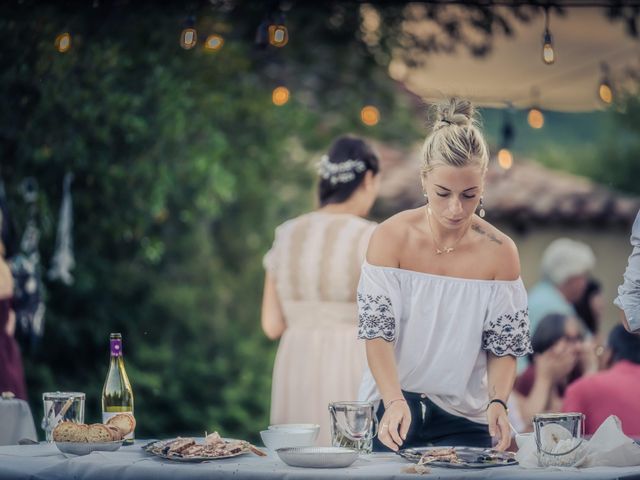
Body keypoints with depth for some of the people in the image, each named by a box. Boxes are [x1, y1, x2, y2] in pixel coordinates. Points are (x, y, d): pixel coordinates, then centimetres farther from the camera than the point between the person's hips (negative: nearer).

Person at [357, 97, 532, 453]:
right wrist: (394, 402, -25)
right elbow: (377, 333, -11)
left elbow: (505, 347, 0)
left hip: (465, 419, 1)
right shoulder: (391, 237, -8)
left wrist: (497, 402, -18)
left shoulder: (500, 253, -5)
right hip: (390, 411, -1)